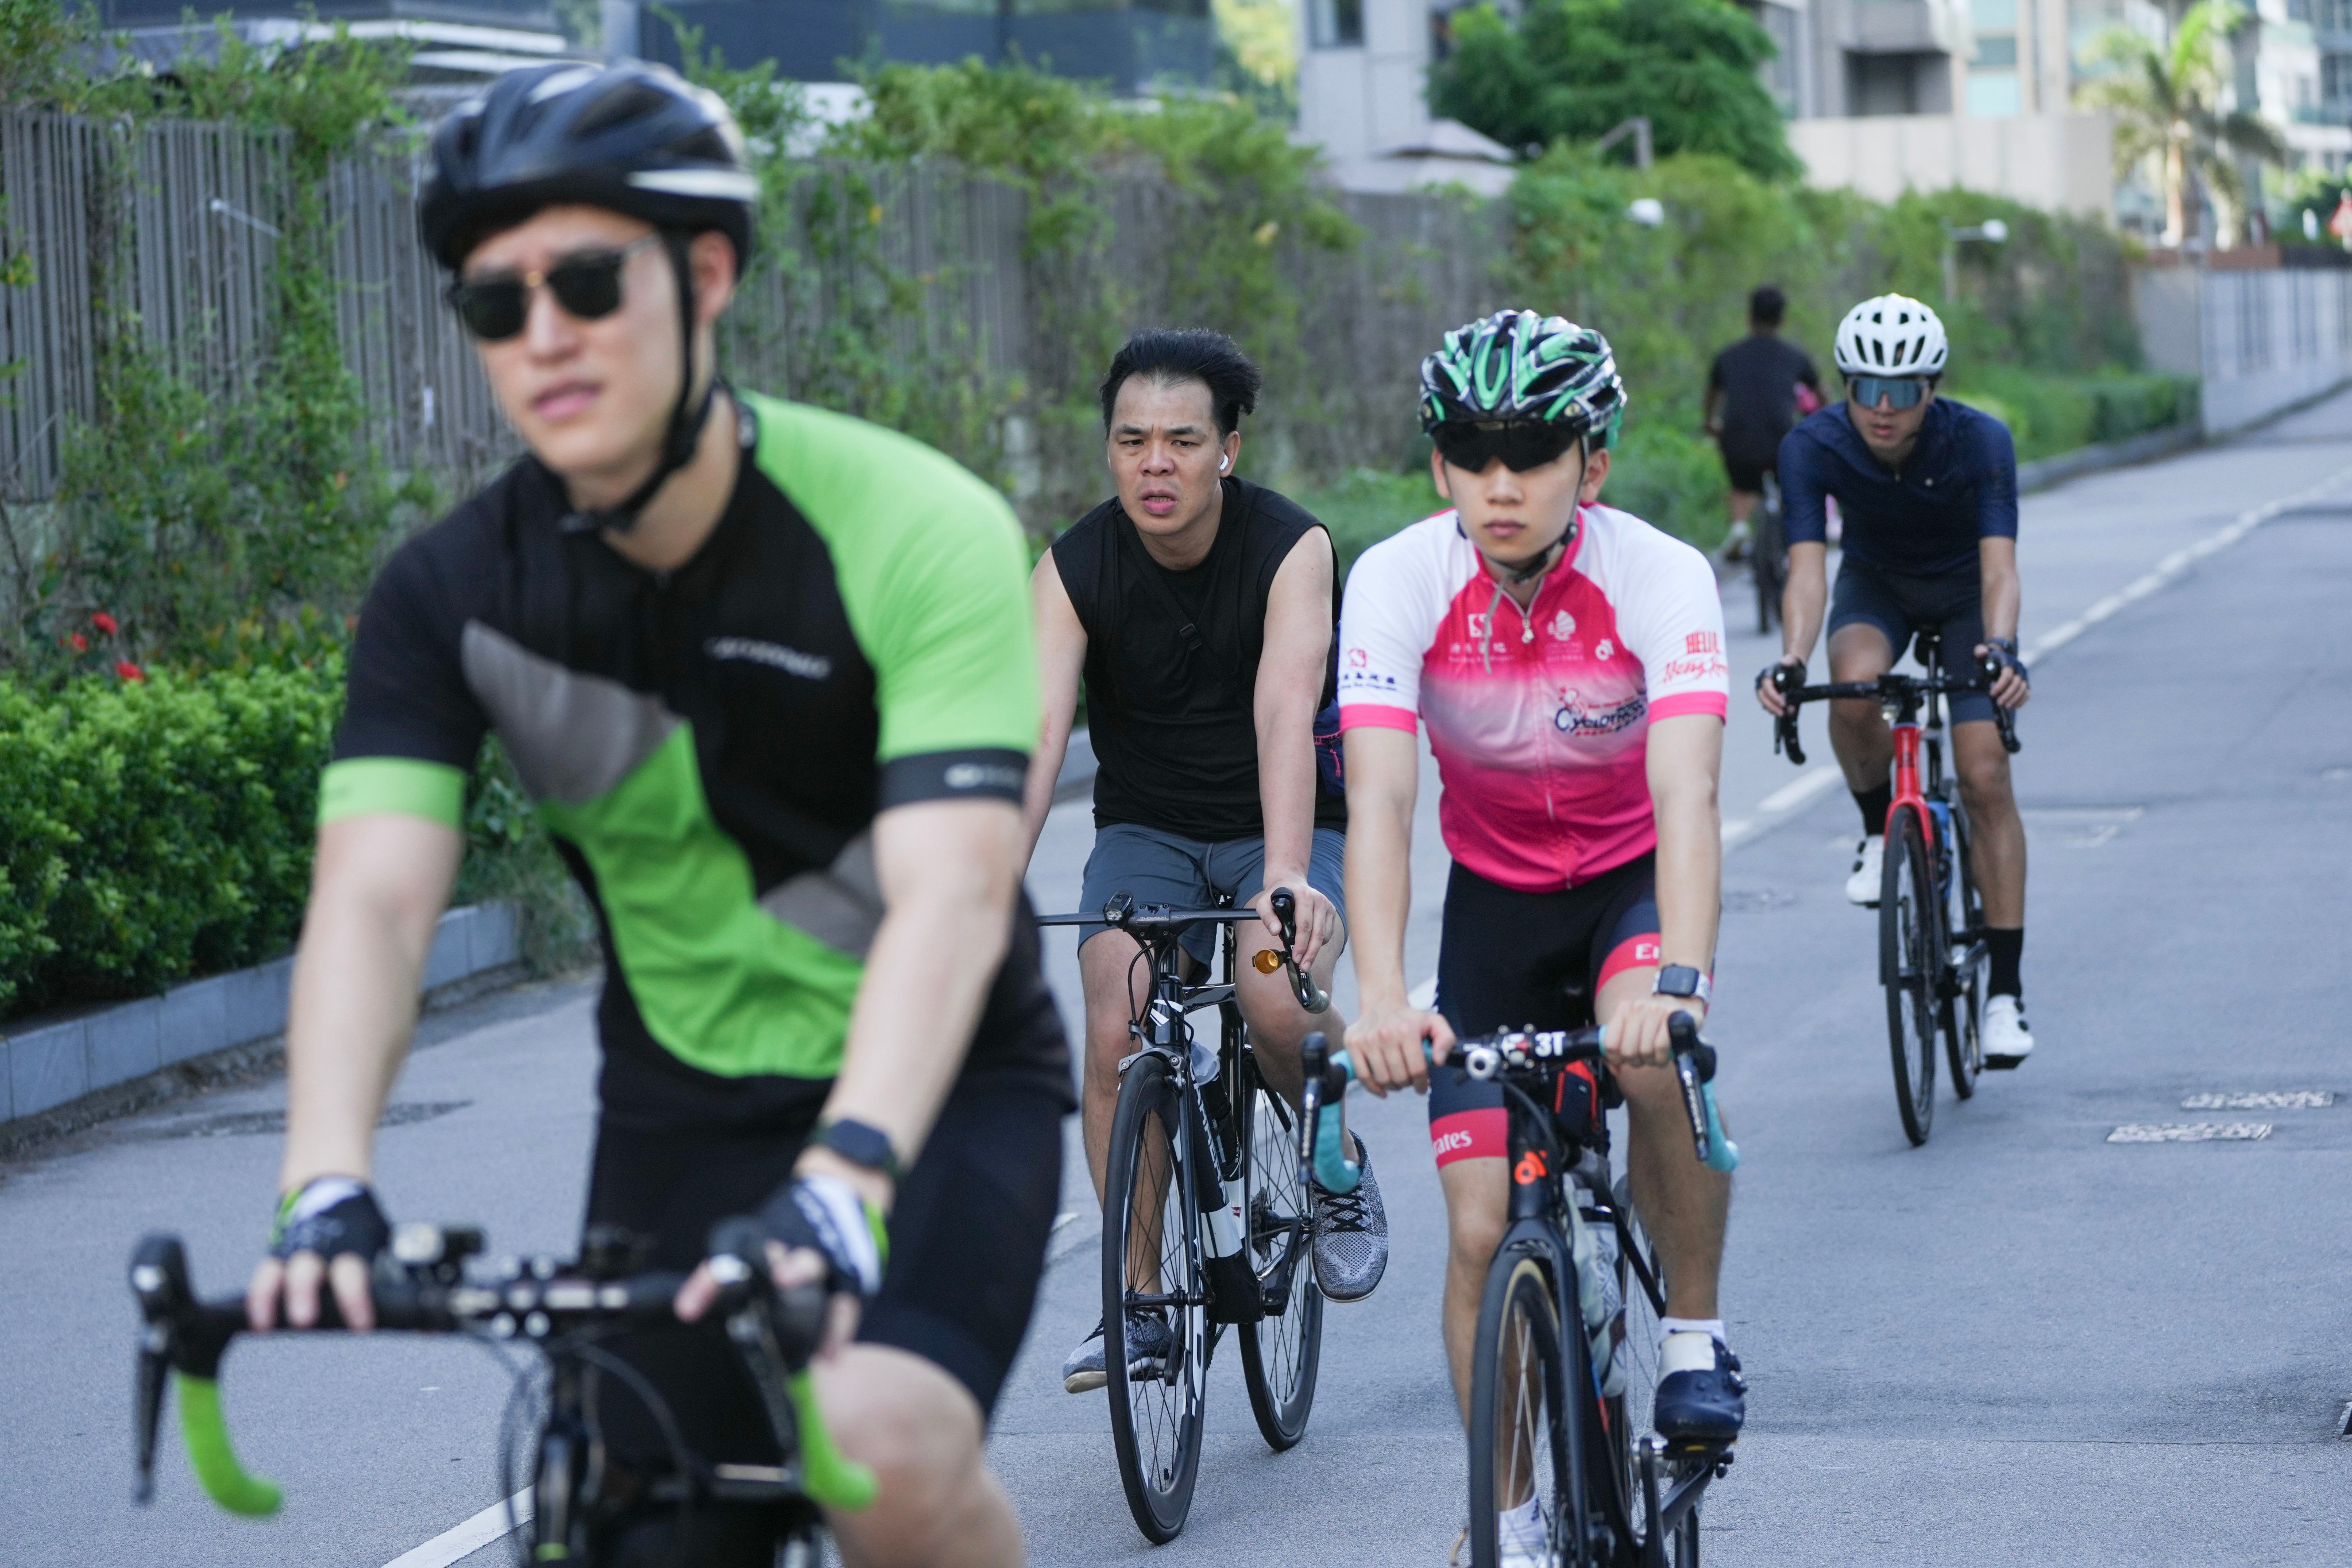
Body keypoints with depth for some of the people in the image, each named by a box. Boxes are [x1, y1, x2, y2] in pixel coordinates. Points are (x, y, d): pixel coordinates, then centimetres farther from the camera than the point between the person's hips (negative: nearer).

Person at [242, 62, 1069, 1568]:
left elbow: (951, 897, -32)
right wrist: (328, 1190, -40)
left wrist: (842, 1183, -47)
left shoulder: (919, 531, -22)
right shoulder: (451, 592, -11)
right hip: (684, 1109, 4)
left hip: (940, 1091, -4)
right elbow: (373, 897, -23)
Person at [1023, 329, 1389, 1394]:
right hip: (1147, 832, 2)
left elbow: (1285, 713, -33)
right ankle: (1137, 1300, -7)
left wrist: (1287, 876, -48)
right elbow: (1034, 731, -25)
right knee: (1115, 1030, -21)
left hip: (1280, 828, -2)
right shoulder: (1073, 572, -13)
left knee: (1277, 1000, -30)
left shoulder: (1290, 549, -19)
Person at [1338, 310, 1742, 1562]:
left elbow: (1686, 791, -37)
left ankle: (1695, 1340, -11)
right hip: (1496, 894, 2)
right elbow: (1378, 798, -31)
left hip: (1635, 881, -2)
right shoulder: (1396, 582, -21)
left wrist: (1680, 977, -54)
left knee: (1654, 1057, -34)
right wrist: (1382, 999, -46)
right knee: (1483, 1227, -6)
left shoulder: (1660, 577, -25)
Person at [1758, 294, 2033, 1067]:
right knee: (1855, 685, -34)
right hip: (1876, 584, 1)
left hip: (1963, 591, -1)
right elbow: (1807, 566, -36)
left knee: (1985, 777, -13)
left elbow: (1999, 567, -39)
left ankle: (2006, 989, -6)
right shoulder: (1813, 446, -28)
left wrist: (1999, 647, -59)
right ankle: (1881, 826, -4)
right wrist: (1792, 657, -55)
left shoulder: (1980, 441, -31)